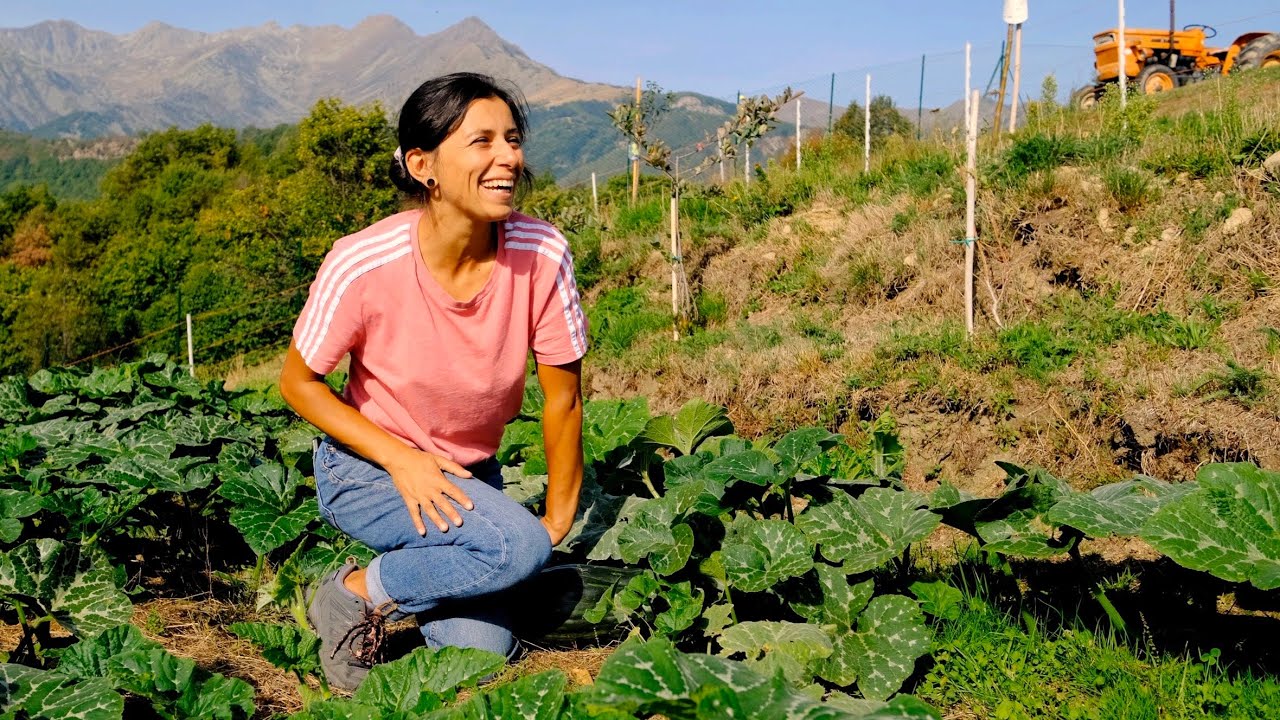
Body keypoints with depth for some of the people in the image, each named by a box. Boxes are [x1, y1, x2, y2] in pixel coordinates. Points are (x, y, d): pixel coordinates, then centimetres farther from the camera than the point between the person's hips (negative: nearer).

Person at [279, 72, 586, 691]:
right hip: (367, 468, -3)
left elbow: (563, 396, -10)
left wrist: (558, 522, -2)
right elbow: (297, 382, -12)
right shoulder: (363, 266, -26)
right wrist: (401, 458, -22)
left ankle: (417, 575, 26)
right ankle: (353, 593, -3)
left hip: (470, 474, 4)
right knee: (516, 547, -28)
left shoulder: (542, 254, -21)